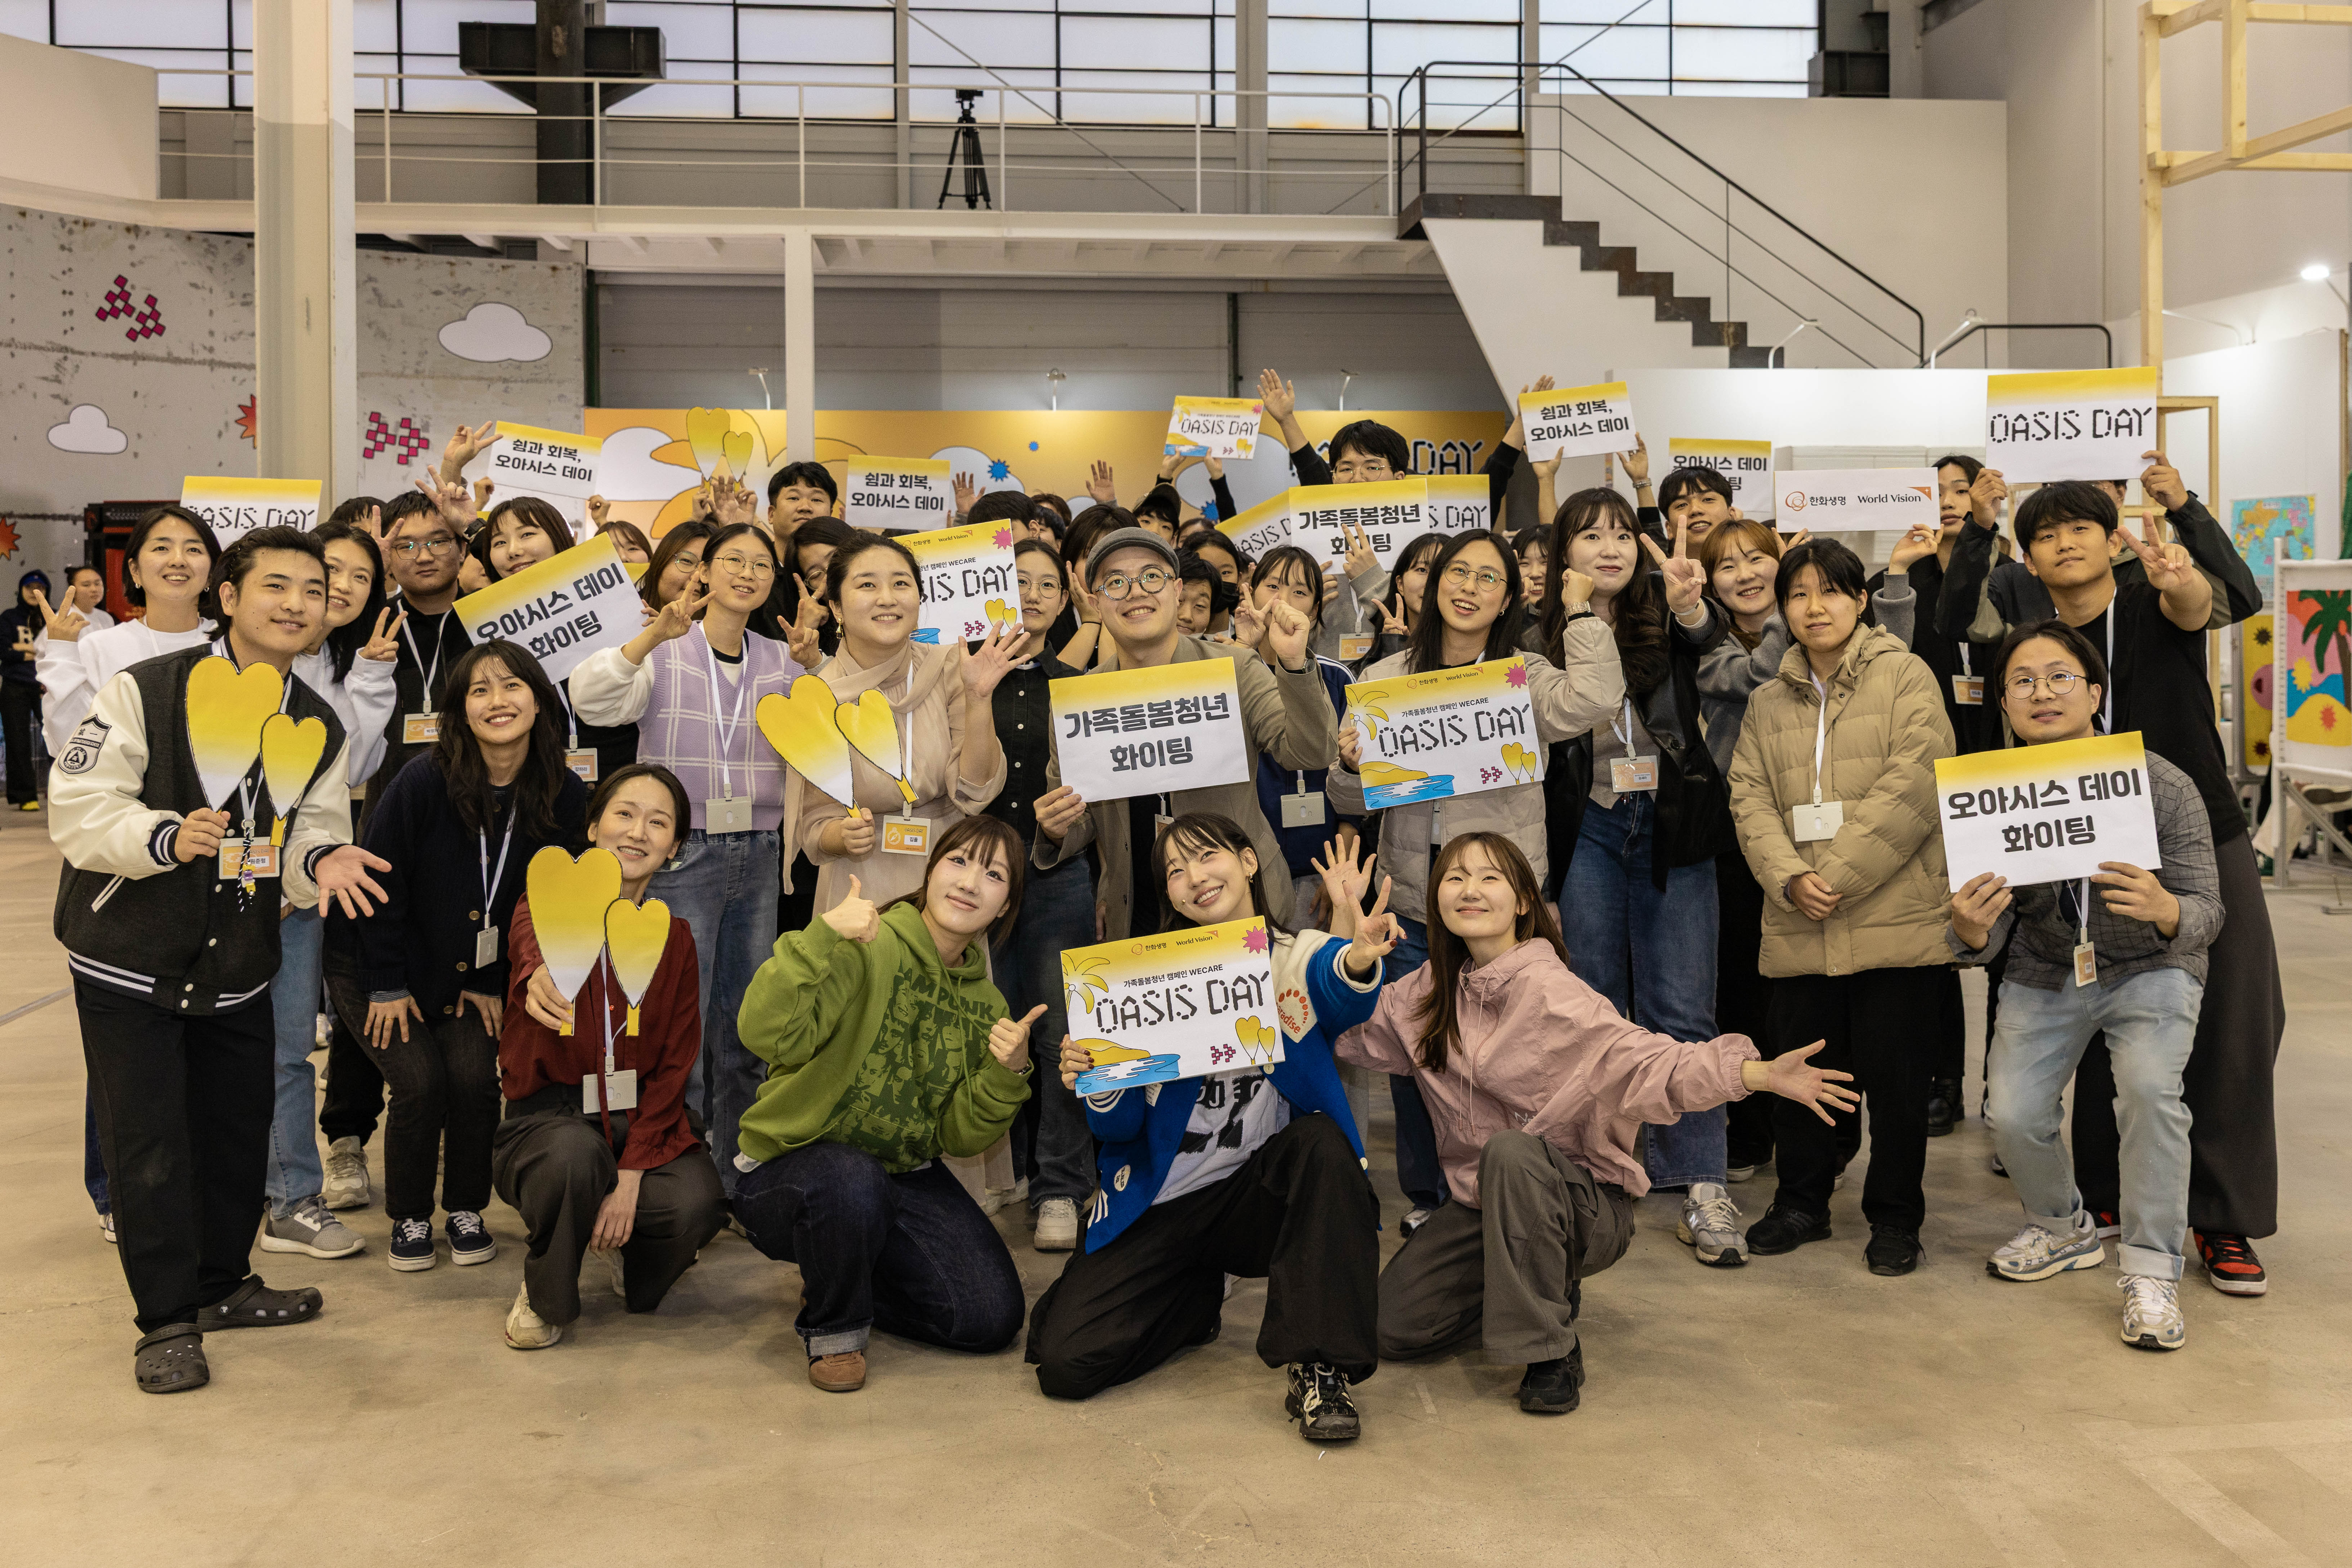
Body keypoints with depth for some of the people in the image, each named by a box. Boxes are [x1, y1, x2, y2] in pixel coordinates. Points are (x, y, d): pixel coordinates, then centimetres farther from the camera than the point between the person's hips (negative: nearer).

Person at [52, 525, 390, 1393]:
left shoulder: (320, 727, 2)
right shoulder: (144, 691, -16)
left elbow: (311, 833, 4)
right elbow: (77, 807, -18)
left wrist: (320, 858, -19)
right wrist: (168, 837, -33)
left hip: (237, 965, 5)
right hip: (129, 957, -5)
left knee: (239, 1133, 14)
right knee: (149, 1143, -1)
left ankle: (222, 1281, 35)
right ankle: (167, 1319, 14)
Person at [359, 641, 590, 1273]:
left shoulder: (564, 794, -12)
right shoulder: (424, 781, -22)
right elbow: (380, 883, -13)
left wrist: (493, 983, -2)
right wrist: (387, 985, -10)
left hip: (479, 976, 2)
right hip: (400, 974, -2)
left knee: (475, 1078, -13)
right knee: (420, 1081, -14)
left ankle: (466, 1210, 10)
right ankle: (409, 1219, 9)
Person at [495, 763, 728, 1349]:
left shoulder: (674, 938, 5)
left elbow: (675, 1064, 1)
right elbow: (531, 942, -30)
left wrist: (630, 1176, -12)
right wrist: (540, 976, -58)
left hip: (640, 1119, 3)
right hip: (548, 1116, -2)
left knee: (696, 1205, -28)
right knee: (574, 1155, -37)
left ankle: (628, 1253, 11)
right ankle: (544, 1293, -5)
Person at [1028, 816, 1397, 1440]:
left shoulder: (1301, 957, -3)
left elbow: (1340, 997, -31)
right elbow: (1121, 1127, -2)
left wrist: (1359, 958, -56)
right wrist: (1098, 1088, -26)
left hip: (1260, 1196, -1)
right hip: (1163, 1204, 2)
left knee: (1321, 1140, -34)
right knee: (1066, 1361, -15)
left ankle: (1321, 1367, -24)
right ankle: (1195, 1295, 17)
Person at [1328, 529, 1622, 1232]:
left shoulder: (1525, 678, 2)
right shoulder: (1386, 679, 7)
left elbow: (1594, 700, -20)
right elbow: (1353, 801, 10)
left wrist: (1581, 616, -10)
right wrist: (1350, 766, -12)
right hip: (1413, 903, 2)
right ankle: (1426, 1195, 26)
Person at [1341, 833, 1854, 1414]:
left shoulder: (1546, 989, -18)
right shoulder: (1434, 989, 2)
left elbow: (1640, 1059, -28)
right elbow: (1356, 1034, 4)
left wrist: (1756, 1073, -41)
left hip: (1584, 1201, -6)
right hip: (1483, 1200, 6)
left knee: (1510, 1152, -38)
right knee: (1392, 1325, -4)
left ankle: (1552, 1352, -23)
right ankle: (1547, 1288, 19)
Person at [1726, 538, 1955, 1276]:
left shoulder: (1906, 677, 0)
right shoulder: (1768, 702, 14)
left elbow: (1912, 787, -10)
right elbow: (1750, 798, 6)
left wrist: (1837, 876, -14)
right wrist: (1790, 878, -12)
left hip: (1893, 916, -4)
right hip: (1799, 927, 4)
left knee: (1893, 1071, 2)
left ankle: (1894, 1216, 18)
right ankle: (1801, 1202, 27)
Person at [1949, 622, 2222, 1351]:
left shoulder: (2163, 786, -21)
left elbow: (2207, 914, -21)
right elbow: (1988, 938, -11)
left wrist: (2165, 910, -45)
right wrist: (1971, 931, -37)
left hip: (2149, 970, -2)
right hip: (2044, 975, 2)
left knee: (2150, 1087, -28)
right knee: (2013, 1117, -11)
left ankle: (2151, 1270, -11)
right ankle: (2065, 1229, 22)